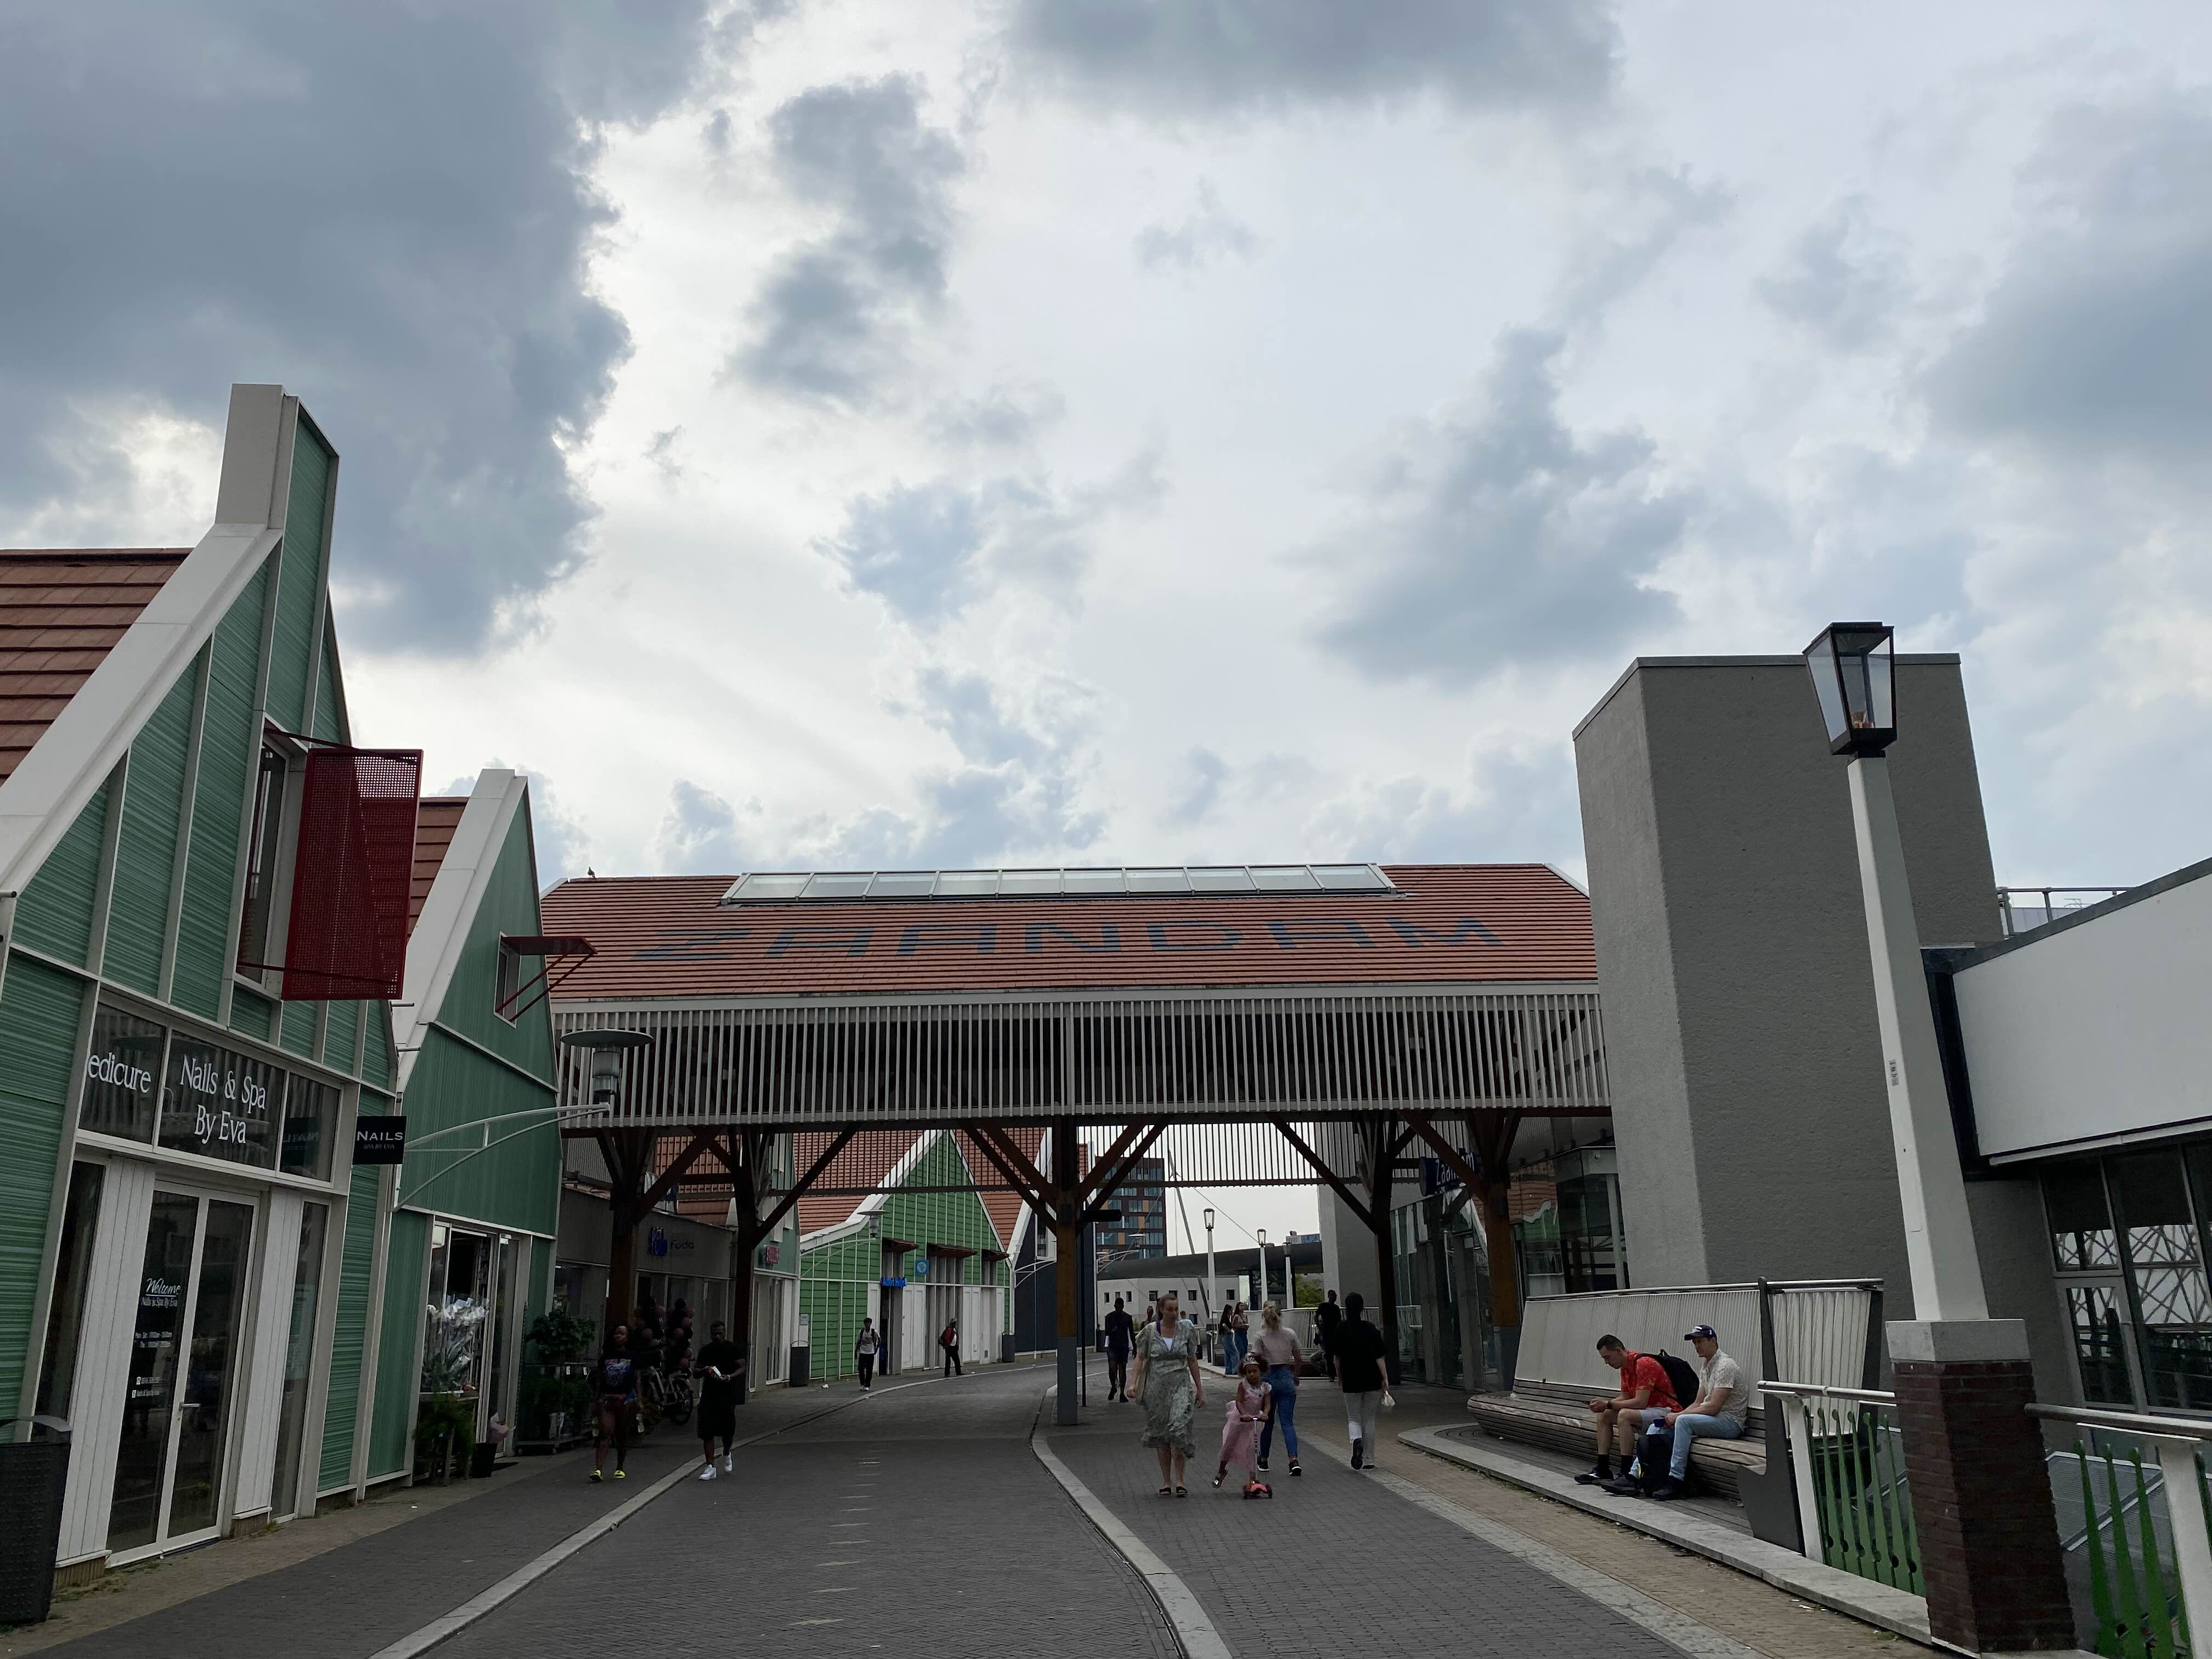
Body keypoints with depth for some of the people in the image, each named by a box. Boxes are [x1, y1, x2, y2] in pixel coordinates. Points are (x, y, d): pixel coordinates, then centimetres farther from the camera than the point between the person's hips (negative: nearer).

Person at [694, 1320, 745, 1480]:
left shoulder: (733, 1348, 2)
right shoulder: (705, 1351, 9)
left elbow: (742, 1368, -1)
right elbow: (696, 1373, 11)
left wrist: (730, 1377, -20)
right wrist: (705, 1371, -12)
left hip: (727, 1395, -2)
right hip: (708, 1394, 2)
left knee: (728, 1429, -2)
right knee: (707, 1431, -4)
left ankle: (727, 1454, 30)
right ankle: (710, 1467, 2)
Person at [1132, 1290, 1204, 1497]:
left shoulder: (1186, 1330, 2)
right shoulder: (1150, 1331, -1)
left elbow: (1192, 1361, 9)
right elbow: (1140, 1359, 3)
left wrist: (1200, 1388, 10)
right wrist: (1134, 1384, -7)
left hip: (1181, 1386, -1)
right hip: (1156, 1387, 1)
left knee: (1178, 1429, -17)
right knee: (1161, 1435, 6)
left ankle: (1179, 1480, -7)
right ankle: (1166, 1481, 18)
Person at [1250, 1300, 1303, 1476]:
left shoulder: (1260, 1337, -8)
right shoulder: (1290, 1334, 0)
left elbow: (1257, 1359, -14)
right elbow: (1298, 1360, 8)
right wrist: (1295, 1376, 23)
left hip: (1267, 1379, -1)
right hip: (1286, 1378, 1)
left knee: (1267, 1422, 14)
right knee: (1288, 1422, 1)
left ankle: (1264, 1460, 24)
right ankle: (1294, 1459, -17)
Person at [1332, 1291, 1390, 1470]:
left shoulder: (1341, 1330, -4)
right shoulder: (1372, 1329, -6)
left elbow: (1337, 1358, 1)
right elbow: (1379, 1357, -9)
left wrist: (1339, 1377, 15)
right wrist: (1385, 1378, -5)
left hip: (1351, 1381, 0)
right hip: (1372, 1380, 0)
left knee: (1353, 1418, 12)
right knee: (1369, 1420, 13)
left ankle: (1357, 1441, -19)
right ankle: (1368, 1459, 14)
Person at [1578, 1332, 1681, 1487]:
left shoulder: (1644, 1364, -22)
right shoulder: (1625, 1366, 8)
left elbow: (1640, 1403, -27)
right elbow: (1625, 1398, 10)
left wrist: (1608, 1405, -22)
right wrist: (1602, 1404, -8)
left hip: (1667, 1413, -10)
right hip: (1648, 1411, 10)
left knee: (1625, 1415, -32)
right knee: (1604, 1416, 5)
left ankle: (1626, 1474, -28)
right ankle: (1602, 1470, 1)